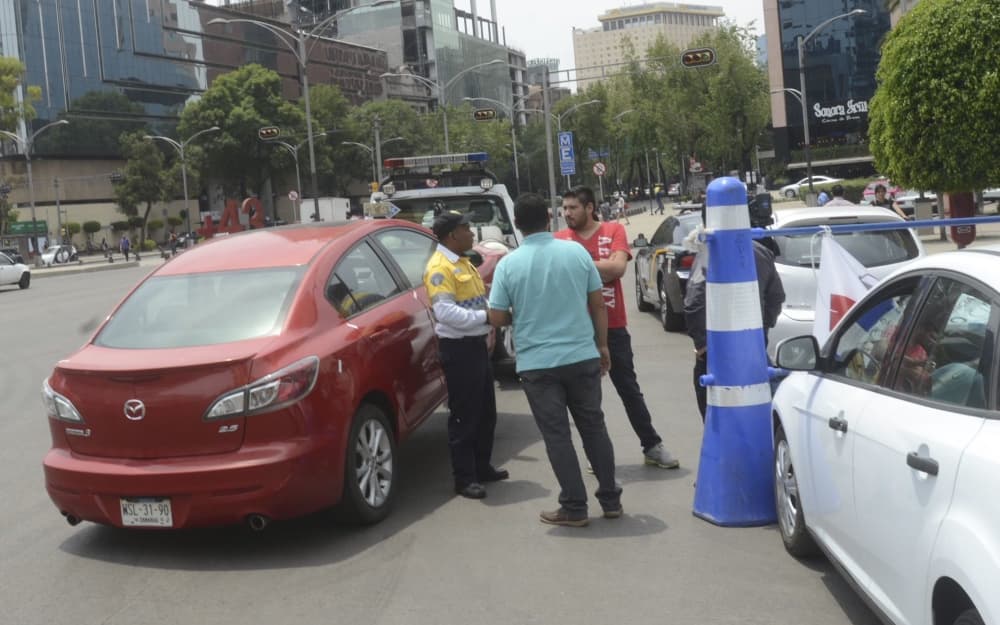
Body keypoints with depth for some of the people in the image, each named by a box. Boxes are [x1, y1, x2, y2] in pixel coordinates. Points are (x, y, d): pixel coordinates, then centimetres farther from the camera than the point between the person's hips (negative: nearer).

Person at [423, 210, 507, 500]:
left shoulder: (464, 263, 16)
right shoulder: (439, 267, -15)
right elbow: (445, 312, -25)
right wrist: (486, 316, -25)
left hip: (476, 344, 10)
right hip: (458, 348, -10)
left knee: (486, 412, 17)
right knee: (464, 416, -3)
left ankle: (482, 467, 30)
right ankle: (464, 478, 6)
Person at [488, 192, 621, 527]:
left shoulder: (508, 264, -7)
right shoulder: (577, 251, -2)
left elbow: (497, 318, -4)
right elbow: (597, 304, 2)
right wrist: (602, 345, 13)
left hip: (537, 363, -2)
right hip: (582, 356, 2)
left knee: (557, 435, 5)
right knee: (593, 427, 14)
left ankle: (574, 508, 8)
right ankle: (610, 500, 22)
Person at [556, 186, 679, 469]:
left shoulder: (614, 231, 1)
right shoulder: (560, 239, 1)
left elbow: (618, 266, -13)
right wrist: (602, 267, -11)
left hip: (613, 326, 0)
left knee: (629, 388, 9)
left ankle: (652, 446, 19)